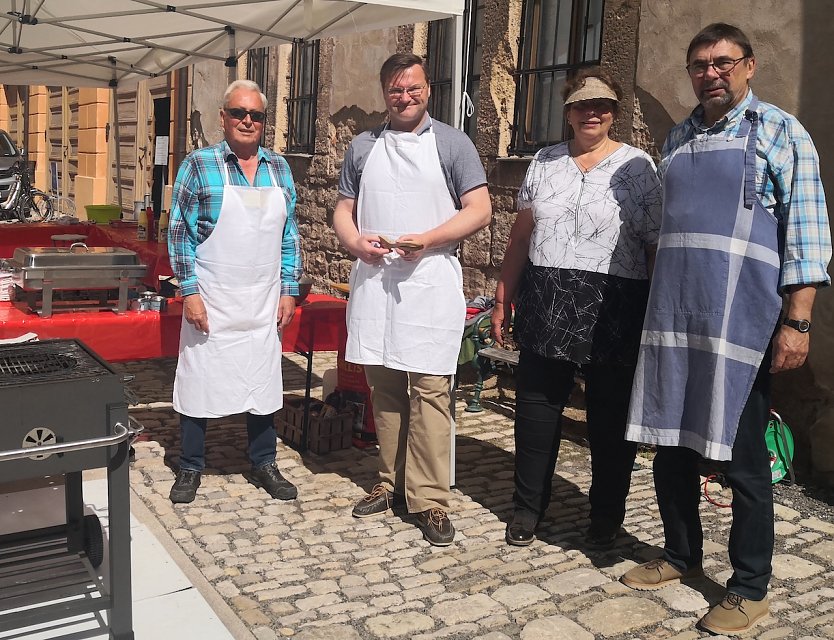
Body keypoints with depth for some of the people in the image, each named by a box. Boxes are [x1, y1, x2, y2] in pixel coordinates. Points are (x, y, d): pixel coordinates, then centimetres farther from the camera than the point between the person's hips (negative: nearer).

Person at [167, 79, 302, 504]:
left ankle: (263, 464, 27)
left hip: (264, 303, 4)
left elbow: (289, 234, 12)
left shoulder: (279, 168, 8)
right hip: (211, 301, -3)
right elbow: (179, 232, -5)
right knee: (200, 379, 6)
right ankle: (190, 468, 22)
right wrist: (189, 292, -11)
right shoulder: (198, 166, -4)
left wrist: (289, 290, 6)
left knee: (263, 384, 11)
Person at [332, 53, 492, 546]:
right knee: (384, 387, 9)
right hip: (374, 279, 4)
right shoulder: (363, 147, 16)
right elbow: (343, 211, 17)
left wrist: (426, 239, -16)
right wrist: (356, 241, -6)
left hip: (430, 280, -4)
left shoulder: (452, 143, 4)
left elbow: (480, 210, -2)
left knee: (429, 390, -6)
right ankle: (392, 483, 21)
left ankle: (430, 500, 0)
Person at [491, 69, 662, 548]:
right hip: (546, 305, 3)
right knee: (537, 405, 7)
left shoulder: (637, 166, 1)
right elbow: (521, 235, 13)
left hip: (612, 310, -3)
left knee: (610, 416, 5)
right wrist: (503, 301, 11)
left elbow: (656, 247, -2)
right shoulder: (545, 162, 12)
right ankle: (528, 509, 22)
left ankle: (607, 518, 22)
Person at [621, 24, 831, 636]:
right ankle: (681, 554, 31)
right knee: (671, 445, 11)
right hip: (672, 318, 5)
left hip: (742, 322, -5)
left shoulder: (780, 131, 1)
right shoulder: (677, 140, 16)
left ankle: (751, 587, 17)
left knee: (743, 459, 3)